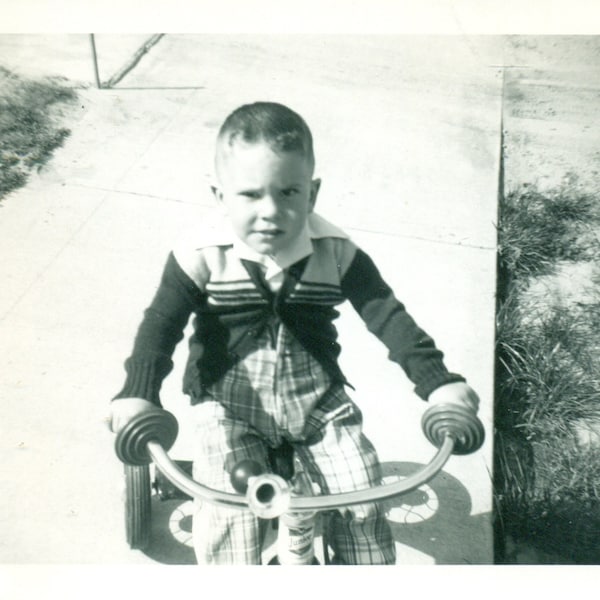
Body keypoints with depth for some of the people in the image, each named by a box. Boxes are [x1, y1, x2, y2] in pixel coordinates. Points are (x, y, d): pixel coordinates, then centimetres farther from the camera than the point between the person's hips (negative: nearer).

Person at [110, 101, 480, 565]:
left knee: (361, 493, -6)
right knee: (230, 511, -17)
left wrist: (437, 379, -20)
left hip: (317, 396, 2)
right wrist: (139, 391, -31)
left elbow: (385, 313, -10)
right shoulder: (203, 256, -12)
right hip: (230, 402, -1)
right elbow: (162, 323, -15)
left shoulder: (335, 252, -9)